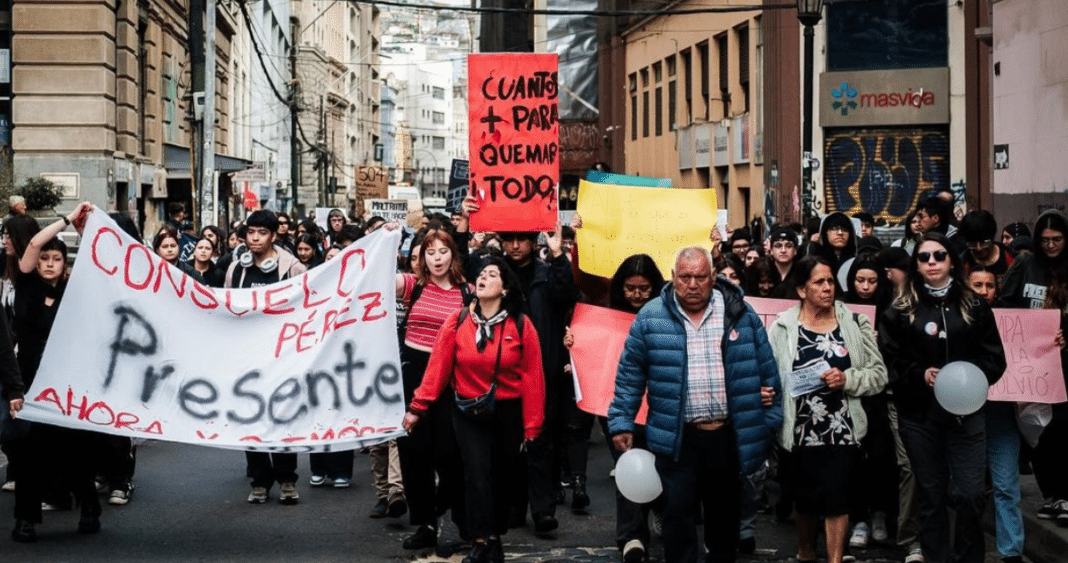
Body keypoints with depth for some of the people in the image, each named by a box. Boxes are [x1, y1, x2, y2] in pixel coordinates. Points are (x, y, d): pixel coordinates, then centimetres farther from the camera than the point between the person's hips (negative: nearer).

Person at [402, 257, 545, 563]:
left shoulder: (521, 325, -7)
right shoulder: (458, 321, -5)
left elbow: (532, 378, -6)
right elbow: (438, 366, -6)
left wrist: (532, 426, -6)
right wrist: (417, 407, -8)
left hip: (508, 413, 1)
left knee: (501, 476, 12)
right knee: (477, 474, -12)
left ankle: (495, 537, 27)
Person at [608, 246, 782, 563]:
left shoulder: (740, 314, 0)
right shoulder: (651, 317, -2)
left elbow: (766, 369, 5)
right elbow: (630, 374, 1)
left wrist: (770, 421, 4)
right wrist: (622, 423, -2)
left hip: (728, 437, 2)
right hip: (677, 439, -1)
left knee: (725, 514, 14)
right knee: (678, 515, 0)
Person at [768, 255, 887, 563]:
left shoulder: (855, 323, 2)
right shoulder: (782, 327, 0)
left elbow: (879, 374, 3)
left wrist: (848, 379, -13)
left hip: (842, 428, 0)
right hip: (801, 429, 0)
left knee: (836, 497, -7)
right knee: (806, 497, 13)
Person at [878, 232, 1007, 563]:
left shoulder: (974, 307, 7)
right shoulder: (900, 310, 5)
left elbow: (995, 358, 5)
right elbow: (889, 361, 0)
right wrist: (920, 375, -16)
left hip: (966, 411, 0)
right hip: (919, 415, 0)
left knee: (970, 494, -7)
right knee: (930, 495, 7)